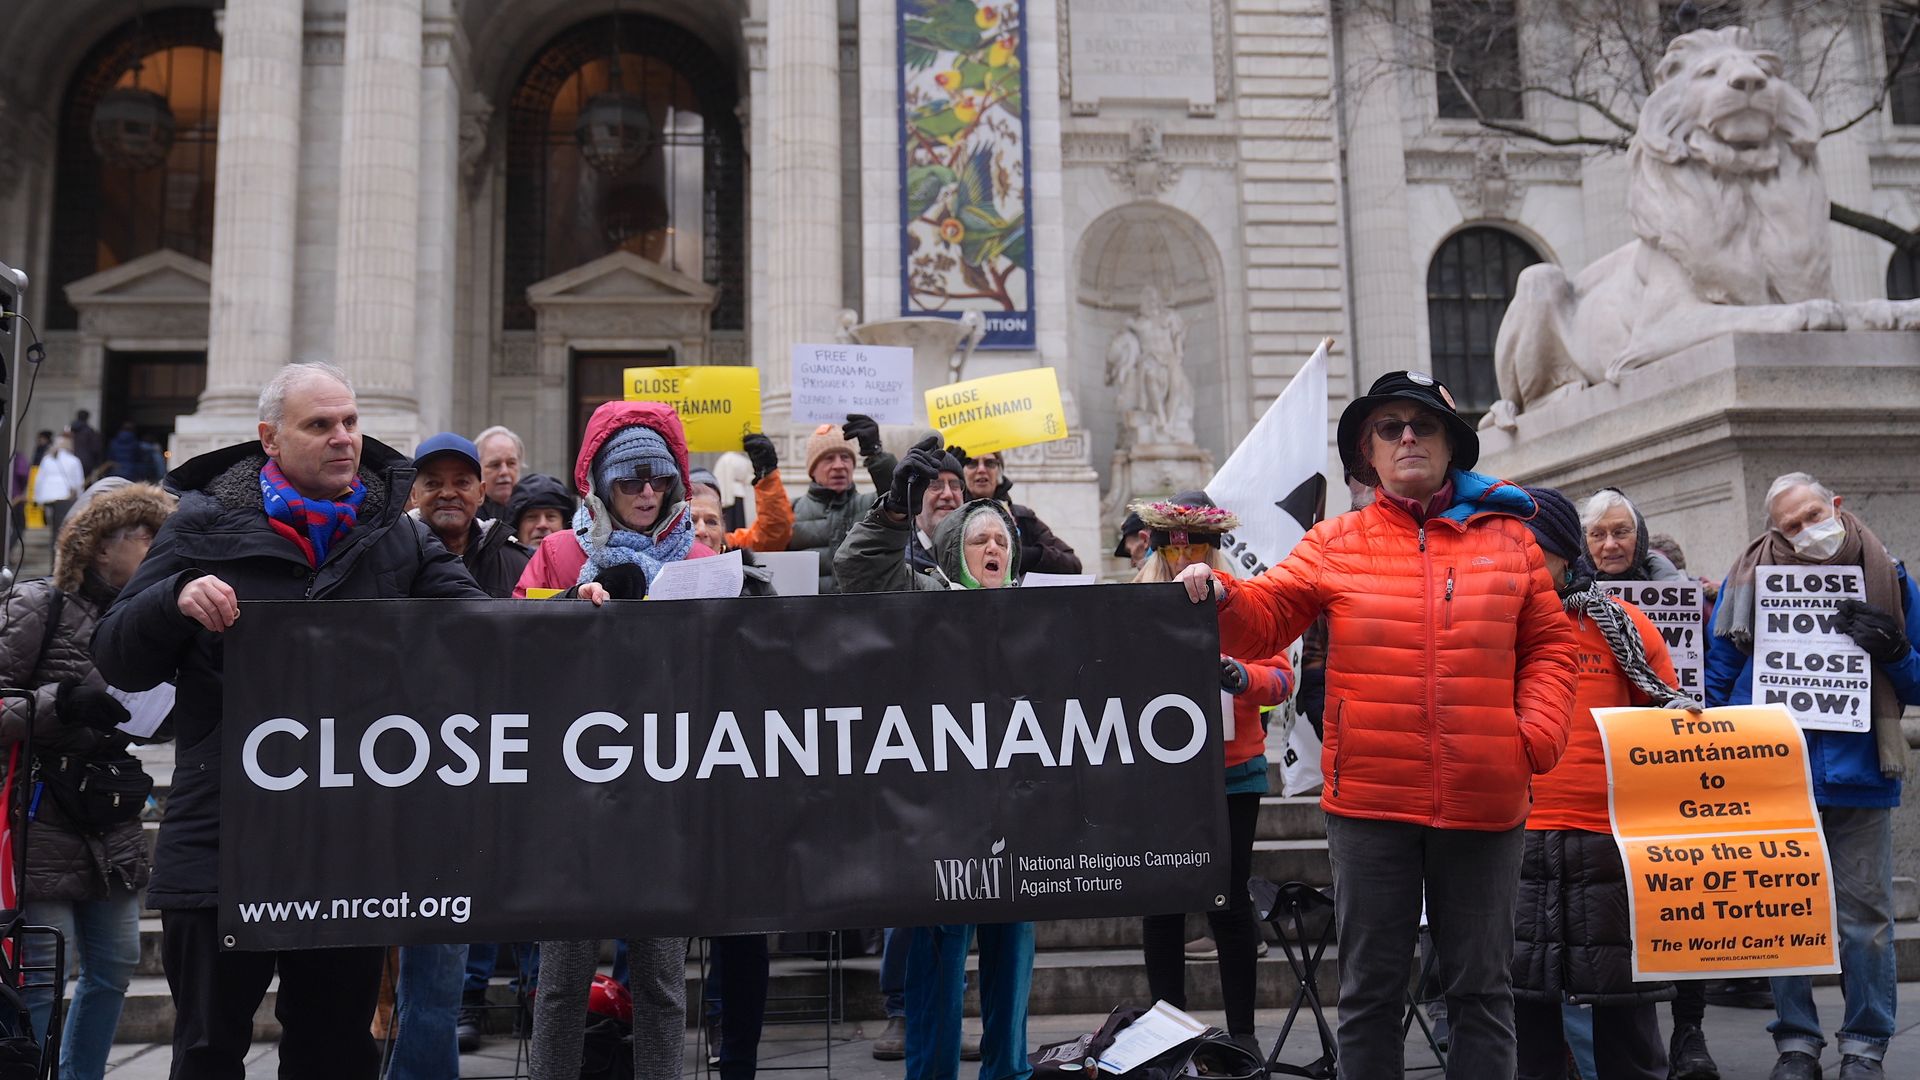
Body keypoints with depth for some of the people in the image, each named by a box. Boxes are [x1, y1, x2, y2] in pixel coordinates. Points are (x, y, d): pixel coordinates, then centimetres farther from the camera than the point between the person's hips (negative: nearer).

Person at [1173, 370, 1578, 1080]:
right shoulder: (1334, 544, 5)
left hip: (1484, 803, 1)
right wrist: (1219, 595, -22)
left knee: (1481, 988, 12)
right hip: (1370, 802, -1)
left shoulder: (1509, 539, 8)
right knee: (1371, 989, 10)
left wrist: (1537, 734, -3)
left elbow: (1548, 647, 10)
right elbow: (1265, 619, -2)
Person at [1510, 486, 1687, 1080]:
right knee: (1523, 998, 8)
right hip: (1514, 838, 2)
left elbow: (1667, 707, 11)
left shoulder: (1620, 624, 3)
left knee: (1622, 1000, 6)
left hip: (1610, 836, -2)